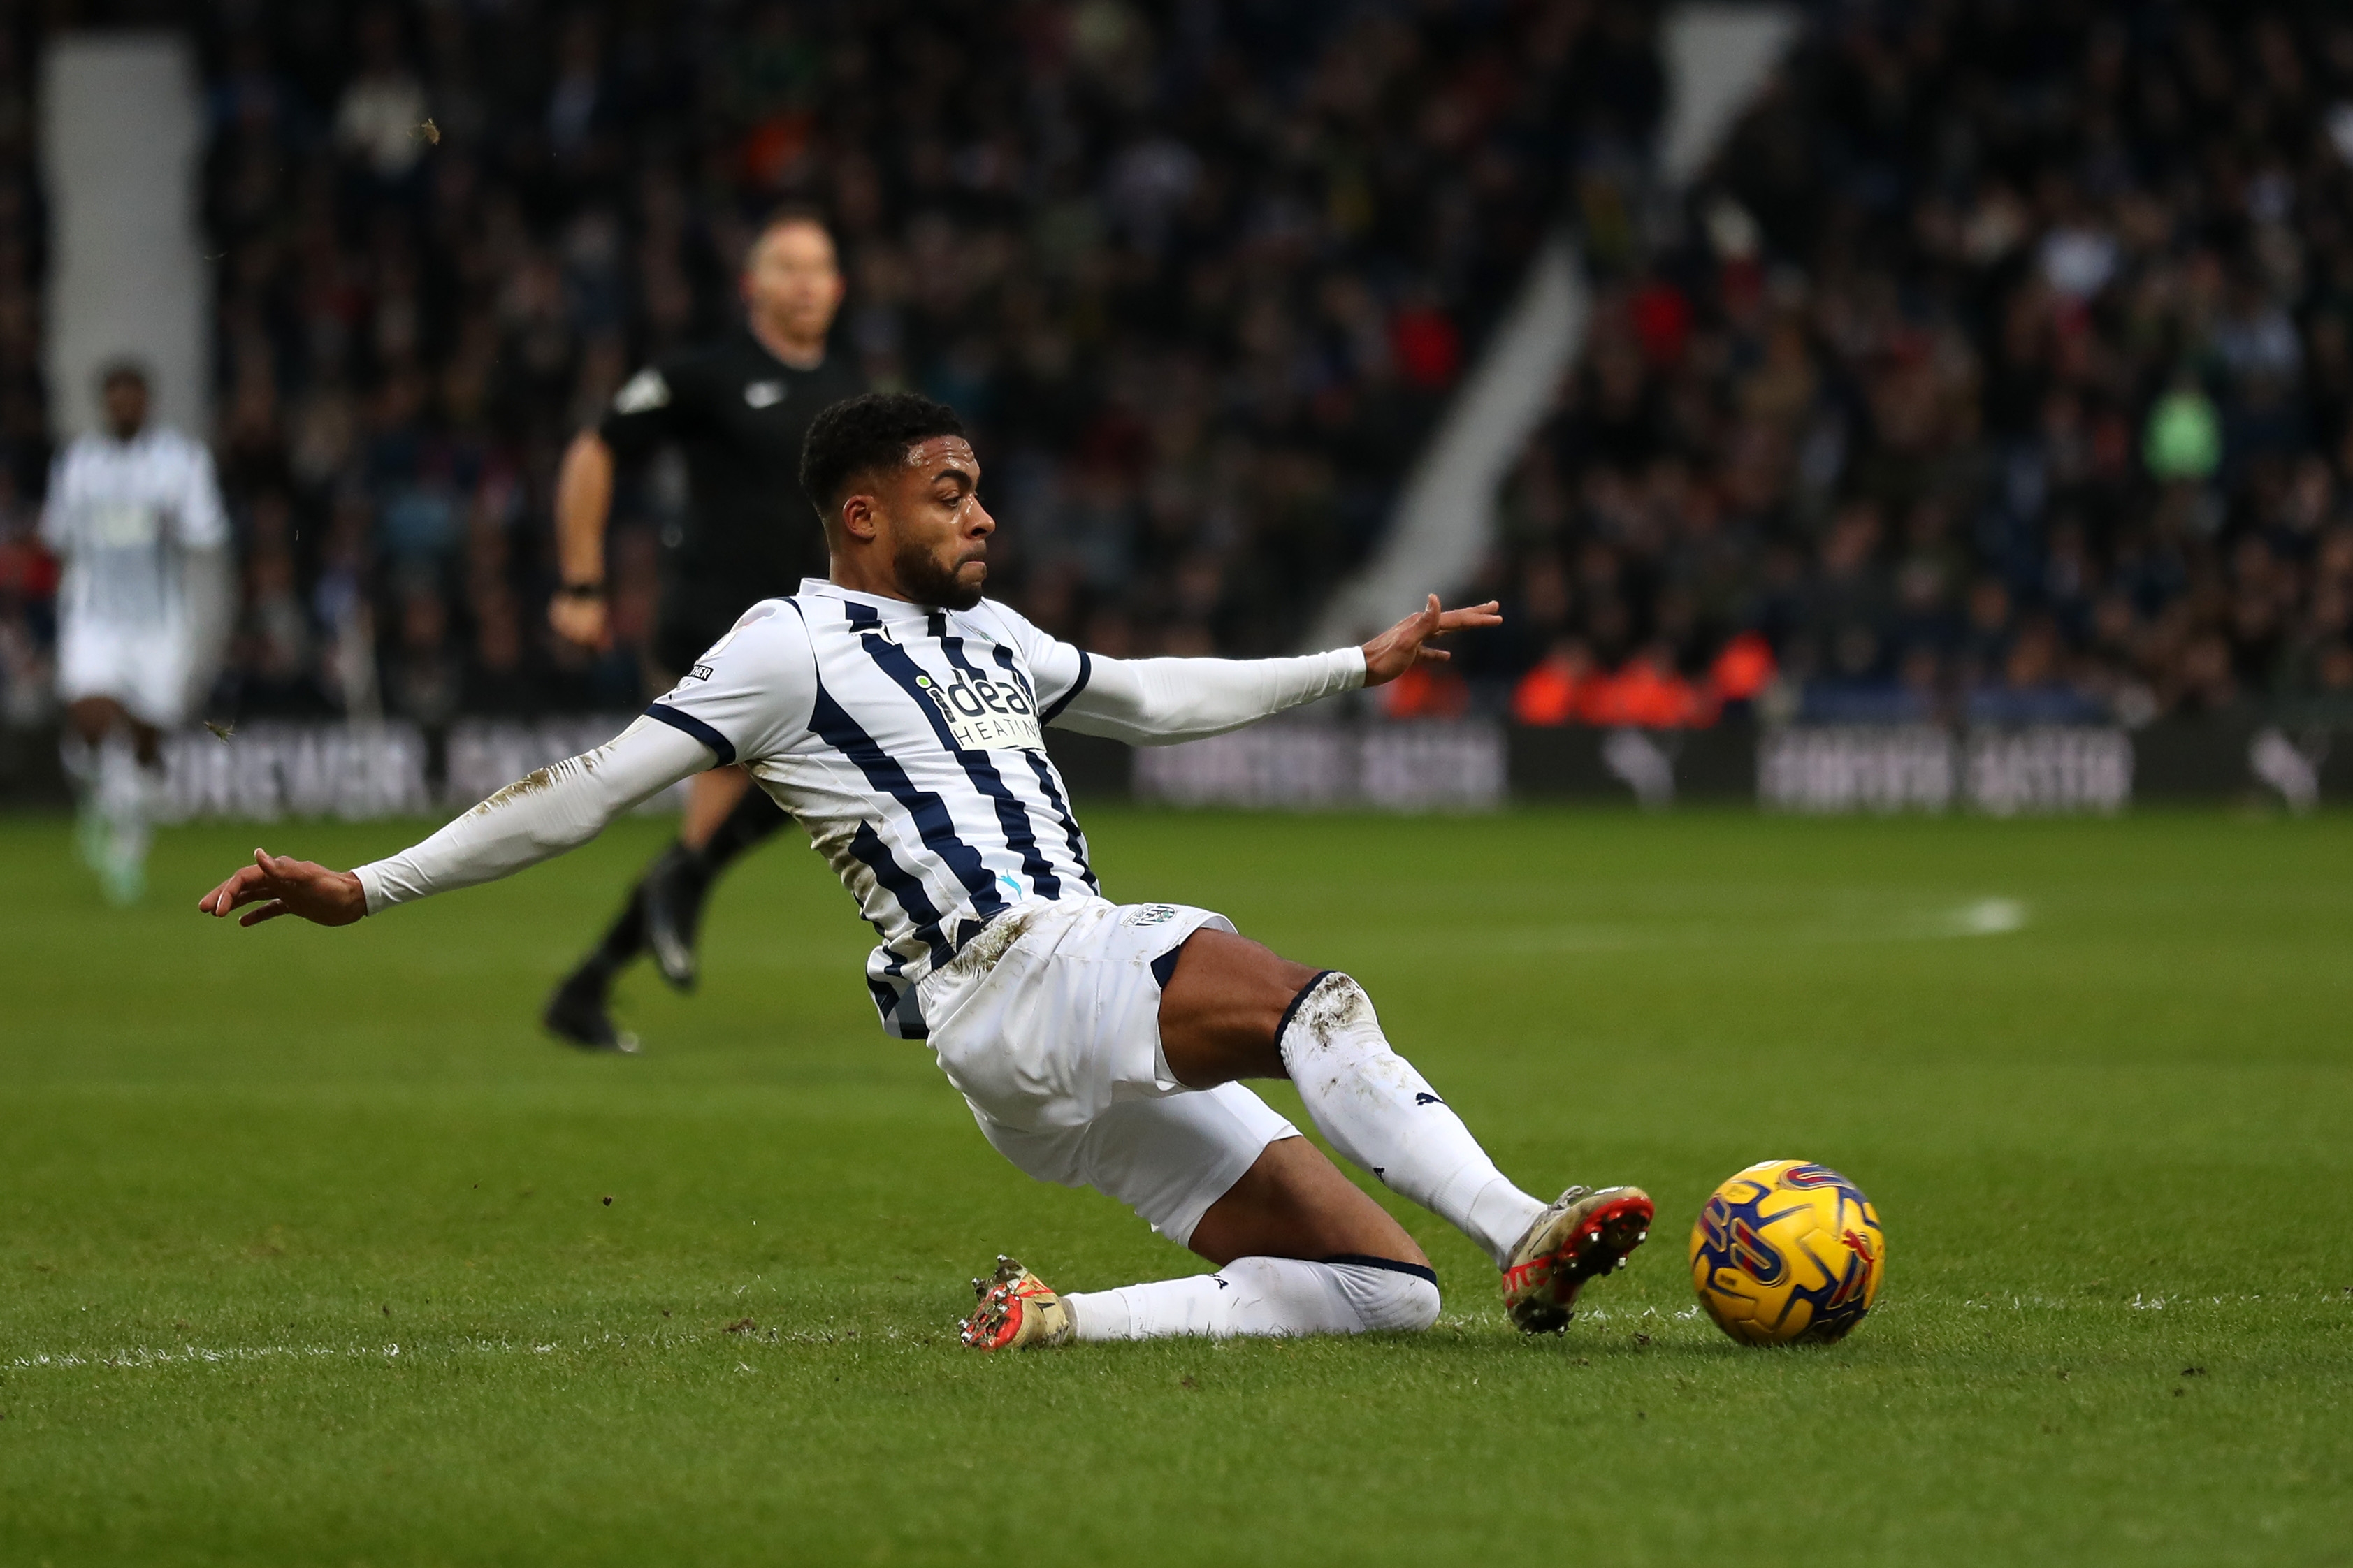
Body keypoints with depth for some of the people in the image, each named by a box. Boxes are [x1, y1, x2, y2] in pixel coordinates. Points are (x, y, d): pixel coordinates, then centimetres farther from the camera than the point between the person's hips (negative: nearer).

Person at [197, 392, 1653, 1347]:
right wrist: (369, 888, -3)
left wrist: (1364, 662, 42)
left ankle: (1056, 1325, -8)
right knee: (1314, 1001, -34)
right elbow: (589, 792, 2)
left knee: (1387, 1289, -3)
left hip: (1111, 1070, 9)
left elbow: (1153, 696, 41)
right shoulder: (796, 644, 3)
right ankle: (1527, 1237, -46)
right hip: (1018, 987, -9)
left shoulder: (985, 636, 26)